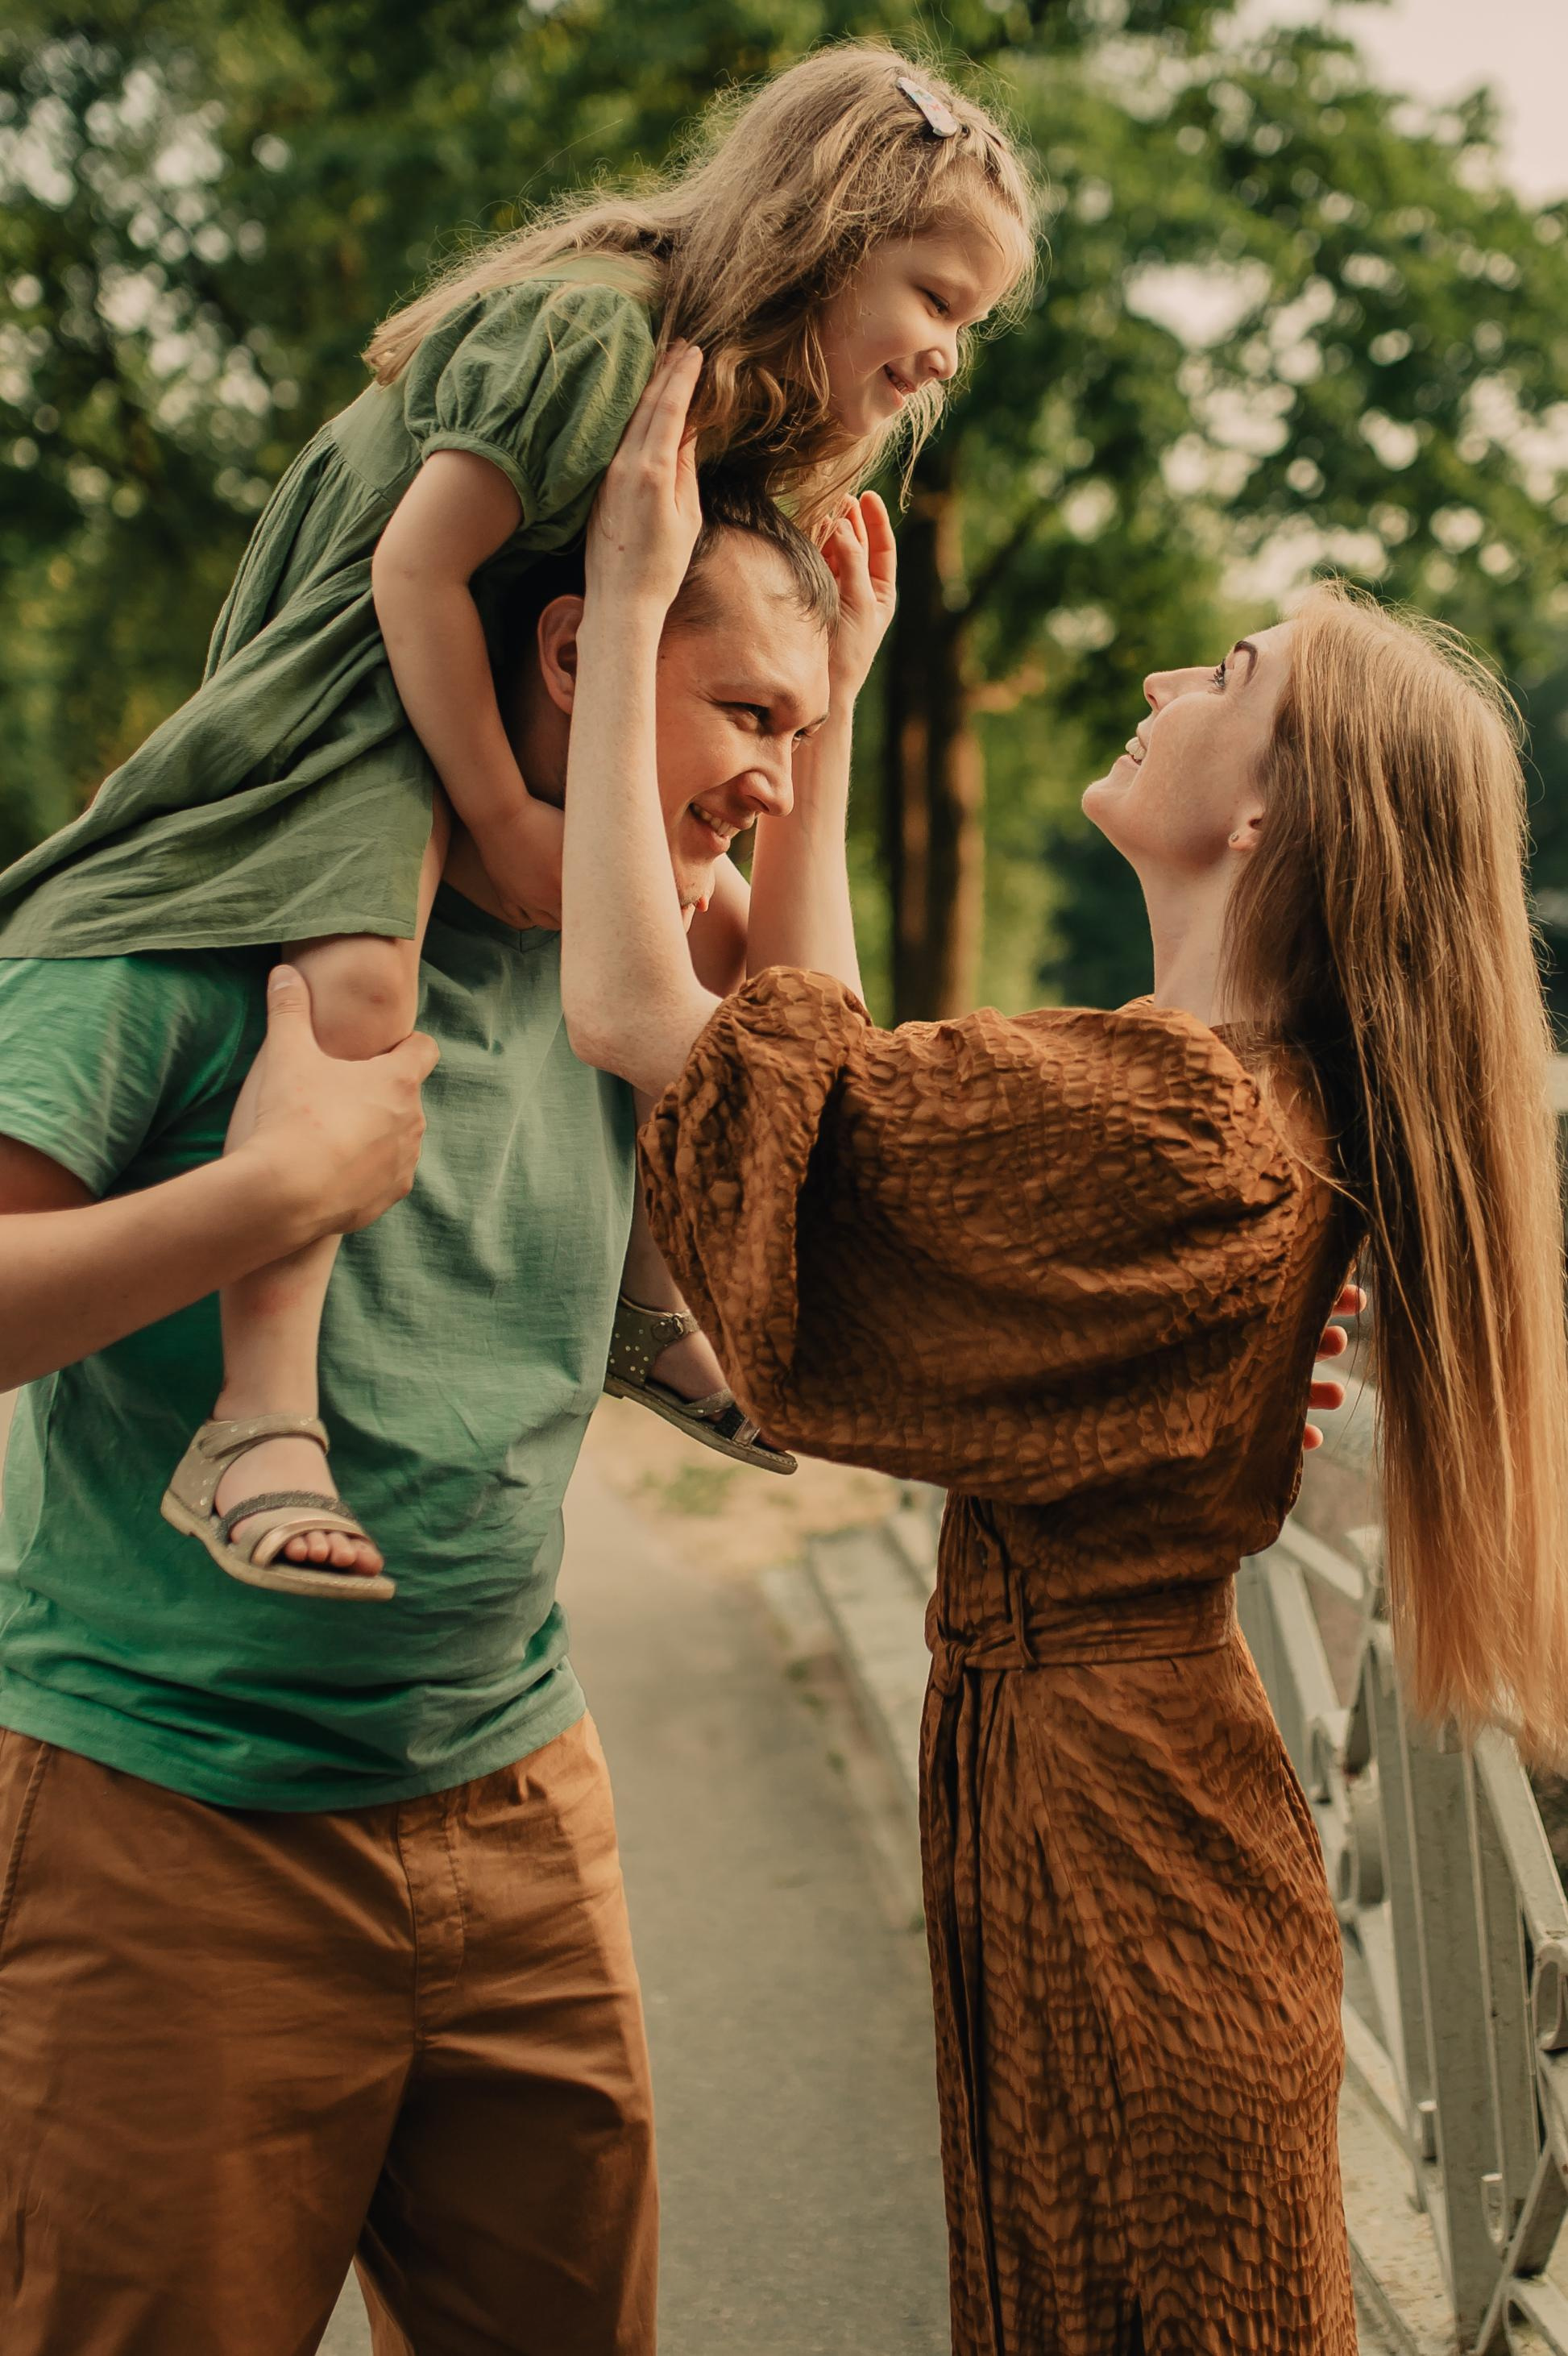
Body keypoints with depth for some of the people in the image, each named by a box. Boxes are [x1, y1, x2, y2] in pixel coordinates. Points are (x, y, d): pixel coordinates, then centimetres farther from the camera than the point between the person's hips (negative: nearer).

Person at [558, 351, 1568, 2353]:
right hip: (1103, 1757, 9)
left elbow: (631, 1010, -24)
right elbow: (834, 1045, 15)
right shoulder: (1265, 1108, 5)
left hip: (1091, 1794, -9)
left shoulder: (1155, 1116, -24)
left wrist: (628, 605, -16)